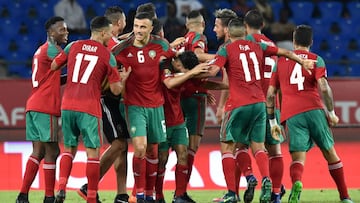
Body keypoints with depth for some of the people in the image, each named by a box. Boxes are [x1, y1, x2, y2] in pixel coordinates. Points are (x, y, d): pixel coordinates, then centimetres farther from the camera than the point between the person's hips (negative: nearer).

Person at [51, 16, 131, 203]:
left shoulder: (73, 46, 9)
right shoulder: (108, 56, 1)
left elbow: (53, 66, 16)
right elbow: (116, 90, 2)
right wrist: (124, 78, 22)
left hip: (67, 105, 4)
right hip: (90, 108, -4)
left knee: (69, 148, 16)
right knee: (93, 152, 3)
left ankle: (61, 188, -4)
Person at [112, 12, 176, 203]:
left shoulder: (161, 45, -3)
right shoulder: (123, 49, -7)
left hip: (156, 105, 3)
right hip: (134, 105, -3)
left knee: (152, 151, 9)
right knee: (140, 148, -16)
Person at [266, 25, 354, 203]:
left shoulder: (280, 62, 17)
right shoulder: (316, 60, 8)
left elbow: (270, 94, 15)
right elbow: (324, 87, -7)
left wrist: (272, 121, 20)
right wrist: (331, 113, 3)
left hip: (291, 115, 1)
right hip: (314, 109, -1)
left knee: (298, 157, -7)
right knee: (330, 153, 13)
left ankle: (296, 183, -40)